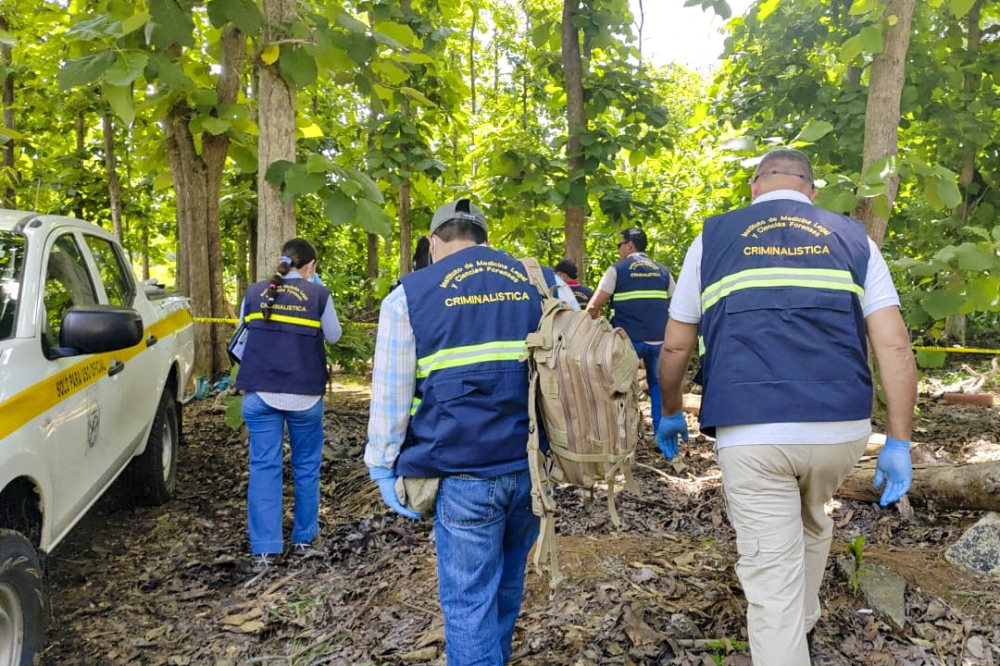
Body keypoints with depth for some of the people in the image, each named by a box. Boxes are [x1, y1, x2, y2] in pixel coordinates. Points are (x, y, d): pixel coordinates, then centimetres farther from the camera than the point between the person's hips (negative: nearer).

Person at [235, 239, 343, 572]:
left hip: (259, 392, 2)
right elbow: (333, 336, 9)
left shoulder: (254, 292, 6)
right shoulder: (318, 294, -3)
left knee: (263, 466, 3)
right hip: (304, 394, -2)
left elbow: (244, 336, 15)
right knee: (306, 465, 13)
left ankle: (264, 549, 0)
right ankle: (303, 538, 22)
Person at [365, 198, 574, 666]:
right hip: (531, 465, 4)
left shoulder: (409, 296, 1)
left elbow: (390, 394, -1)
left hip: (463, 472, -4)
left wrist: (383, 466, 7)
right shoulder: (543, 283, 10)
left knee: (469, 600, 7)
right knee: (507, 586, 22)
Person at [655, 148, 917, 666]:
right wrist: (898, 443, 8)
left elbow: (676, 346, 11)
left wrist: (670, 415, 25)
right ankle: (803, 622, 52)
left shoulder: (713, 238, 9)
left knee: (772, 582, 5)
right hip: (842, 428, 4)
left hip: (750, 431, -3)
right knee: (811, 521, 32)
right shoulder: (853, 238, 12)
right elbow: (894, 346, 3)